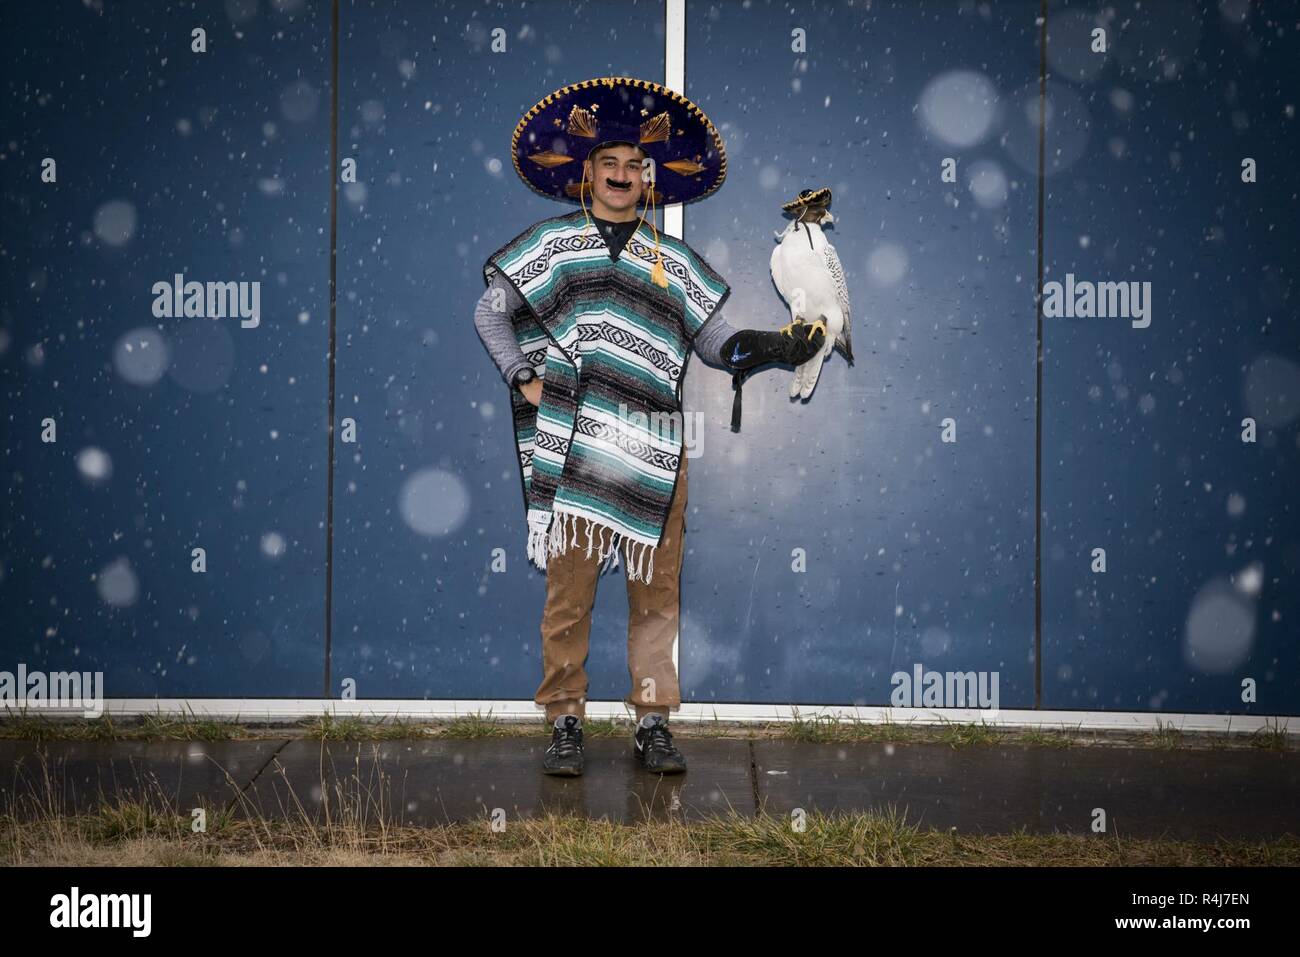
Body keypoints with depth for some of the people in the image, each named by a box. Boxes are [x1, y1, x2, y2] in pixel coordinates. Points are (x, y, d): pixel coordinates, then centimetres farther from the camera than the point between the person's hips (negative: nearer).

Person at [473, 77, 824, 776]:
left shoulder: (672, 261, 16)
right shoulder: (553, 242, 10)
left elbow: (716, 342, 13)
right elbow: (490, 315, 15)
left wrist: (776, 346, -4)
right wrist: (524, 380, 3)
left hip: (655, 451, 2)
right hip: (573, 445, -2)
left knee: (657, 594, 4)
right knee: (568, 591, -2)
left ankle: (653, 724, 13)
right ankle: (565, 724, 9)